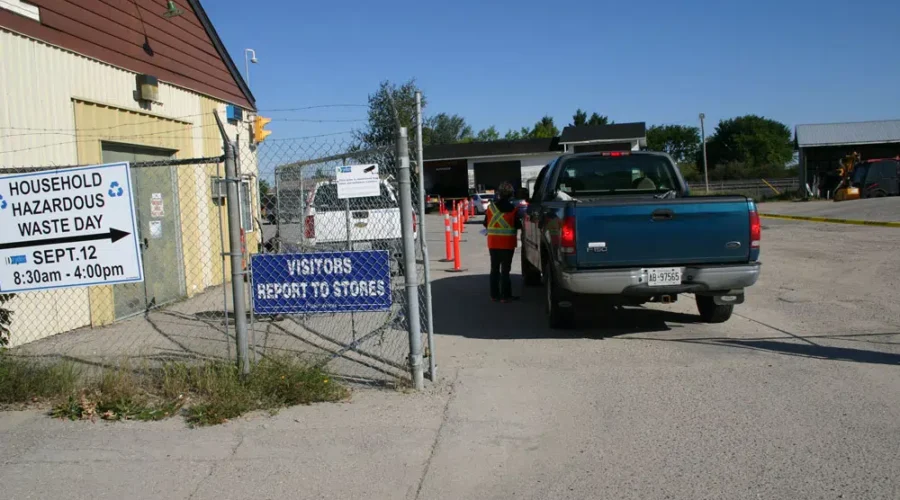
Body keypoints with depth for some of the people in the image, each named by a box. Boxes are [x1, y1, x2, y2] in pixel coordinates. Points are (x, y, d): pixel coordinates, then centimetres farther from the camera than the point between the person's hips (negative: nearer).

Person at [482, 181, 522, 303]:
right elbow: (518, 225, -6)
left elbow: (485, 224, 6)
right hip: (507, 243, -3)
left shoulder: (490, 207, 0)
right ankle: (505, 295, 1)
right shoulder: (513, 209, -10)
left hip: (493, 243, 4)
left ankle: (494, 295, 14)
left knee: (494, 269, 11)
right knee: (505, 269, -1)